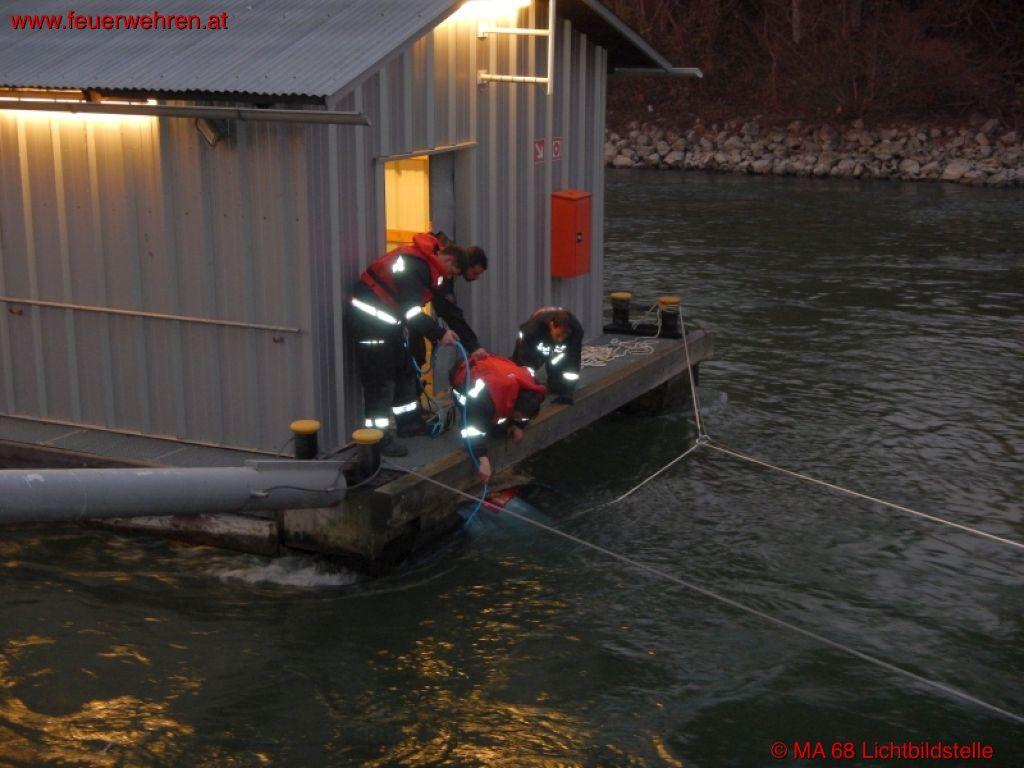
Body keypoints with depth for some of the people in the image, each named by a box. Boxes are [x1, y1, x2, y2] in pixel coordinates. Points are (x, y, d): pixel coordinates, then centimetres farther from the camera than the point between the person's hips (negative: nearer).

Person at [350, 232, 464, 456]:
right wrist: (439, 334, -20)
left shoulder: (425, 264, 10)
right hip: (371, 318, -11)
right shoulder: (414, 264, -22)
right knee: (380, 379, -8)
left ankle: (409, 422, 30)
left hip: (388, 321, 11)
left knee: (405, 370, 17)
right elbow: (410, 311, -27)